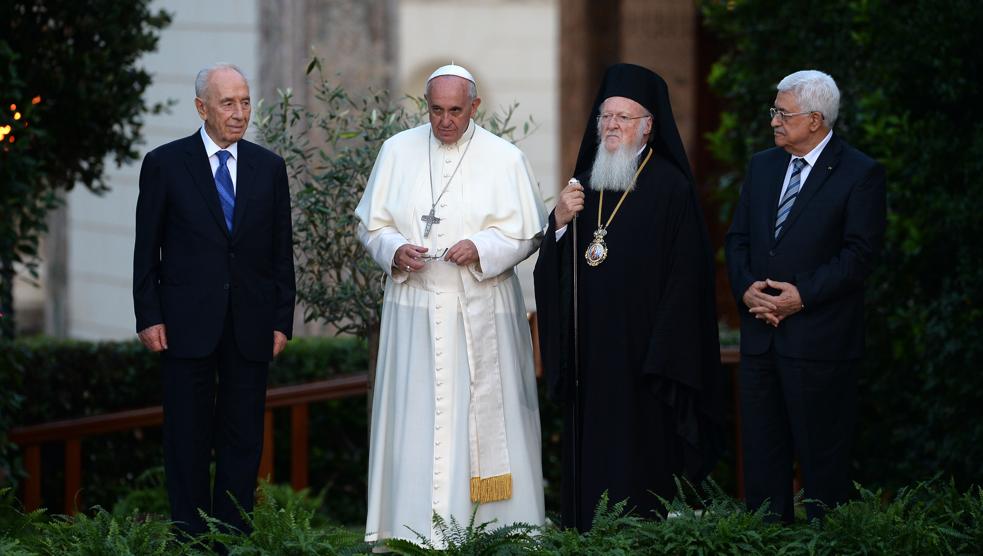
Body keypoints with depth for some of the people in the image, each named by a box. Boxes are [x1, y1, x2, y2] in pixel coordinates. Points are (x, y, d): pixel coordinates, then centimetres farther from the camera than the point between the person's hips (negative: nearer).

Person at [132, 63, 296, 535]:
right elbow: (146, 249, 1)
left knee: (243, 438, 5)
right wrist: (148, 318, -5)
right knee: (188, 439, 3)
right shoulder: (165, 164, 0)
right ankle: (190, 540, 9)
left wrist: (282, 320, 3)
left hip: (251, 327, 2)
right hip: (186, 324, -2)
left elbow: (281, 251, 9)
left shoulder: (269, 168, 8)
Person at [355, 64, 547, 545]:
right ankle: (413, 529, 1)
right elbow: (370, 225, 10)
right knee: (414, 417, -1)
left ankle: (490, 525, 5)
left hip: (481, 311, -1)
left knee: (483, 416, 0)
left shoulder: (505, 158, 1)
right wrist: (395, 250, -11)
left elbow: (526, 234, 2)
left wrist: (481, 249, -15)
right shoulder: (397, 152, 6)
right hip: (414, 308, 1)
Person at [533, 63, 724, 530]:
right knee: (591, 460, 6)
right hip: (591, 350, 6)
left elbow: (685, 274, -9)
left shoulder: (670, 186, -6)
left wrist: (664, 352, -15)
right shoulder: (584, 182, 12)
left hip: (641, 347, -6)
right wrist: (560, 223, -5)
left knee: (643, 462, -4)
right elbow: (556, 270, 14)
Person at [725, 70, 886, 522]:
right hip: (760, 333, 6)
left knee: (821, 452, 0)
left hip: (820, 337, -6)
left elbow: (860, 252, -11)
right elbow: (738, 238, 13)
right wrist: (746, 288, -5)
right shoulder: (762, 166, 13)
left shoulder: (859, 174, -6)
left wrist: (804, 295, -17)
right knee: (761, 450, 8)